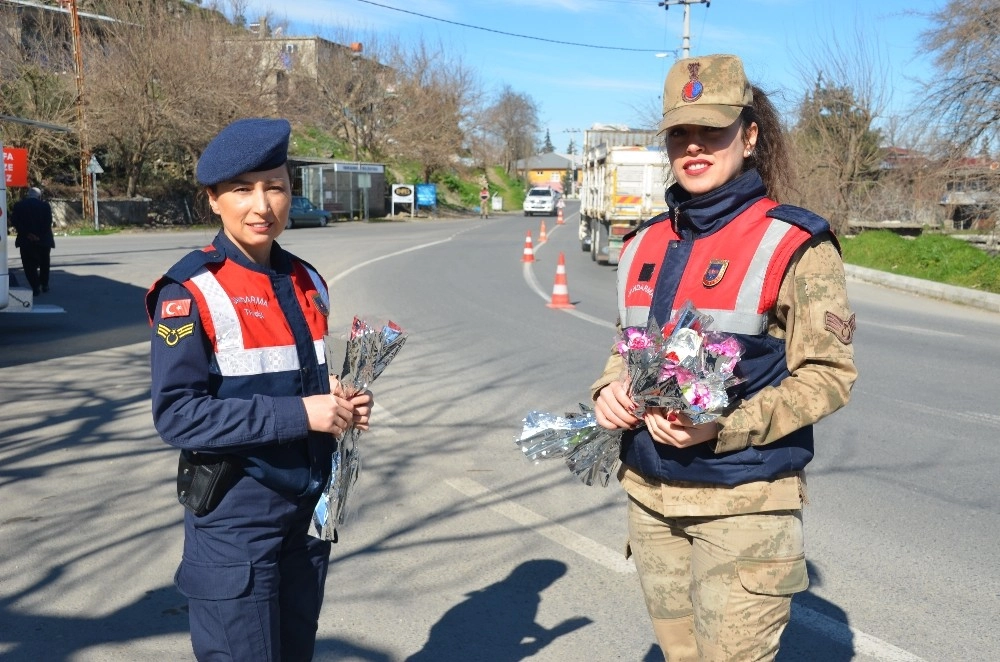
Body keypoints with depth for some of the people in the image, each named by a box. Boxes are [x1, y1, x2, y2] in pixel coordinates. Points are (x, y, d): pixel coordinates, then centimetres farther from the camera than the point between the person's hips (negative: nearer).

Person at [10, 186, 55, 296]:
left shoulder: (18, 205, 2)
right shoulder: (45, 206, -3)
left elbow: (14, 221, -5)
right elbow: (48, 222, -11)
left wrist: (27, 234, -8)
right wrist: (39, 235, -9)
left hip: (26, 241, 0)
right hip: (43, 240, 0)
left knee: (29, 265, 4)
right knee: (44, 263, 18)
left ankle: (36, 287, -6)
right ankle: (44, 285, 23)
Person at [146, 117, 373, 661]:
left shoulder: (306, 282, 6)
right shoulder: (190, 290, -14)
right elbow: (177, 413, -19)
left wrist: (338, 403, -4)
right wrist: (299, 414, -23)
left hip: (310, 506, 7)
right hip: (235, 518, -6)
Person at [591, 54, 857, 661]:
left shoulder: (794, 244, -9)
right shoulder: (646, 243, 8)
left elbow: (830, 373, -11)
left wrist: (724, 427, -22)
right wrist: (611, 390, -4)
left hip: (744, 504, -5)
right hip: (649, 497, 6)